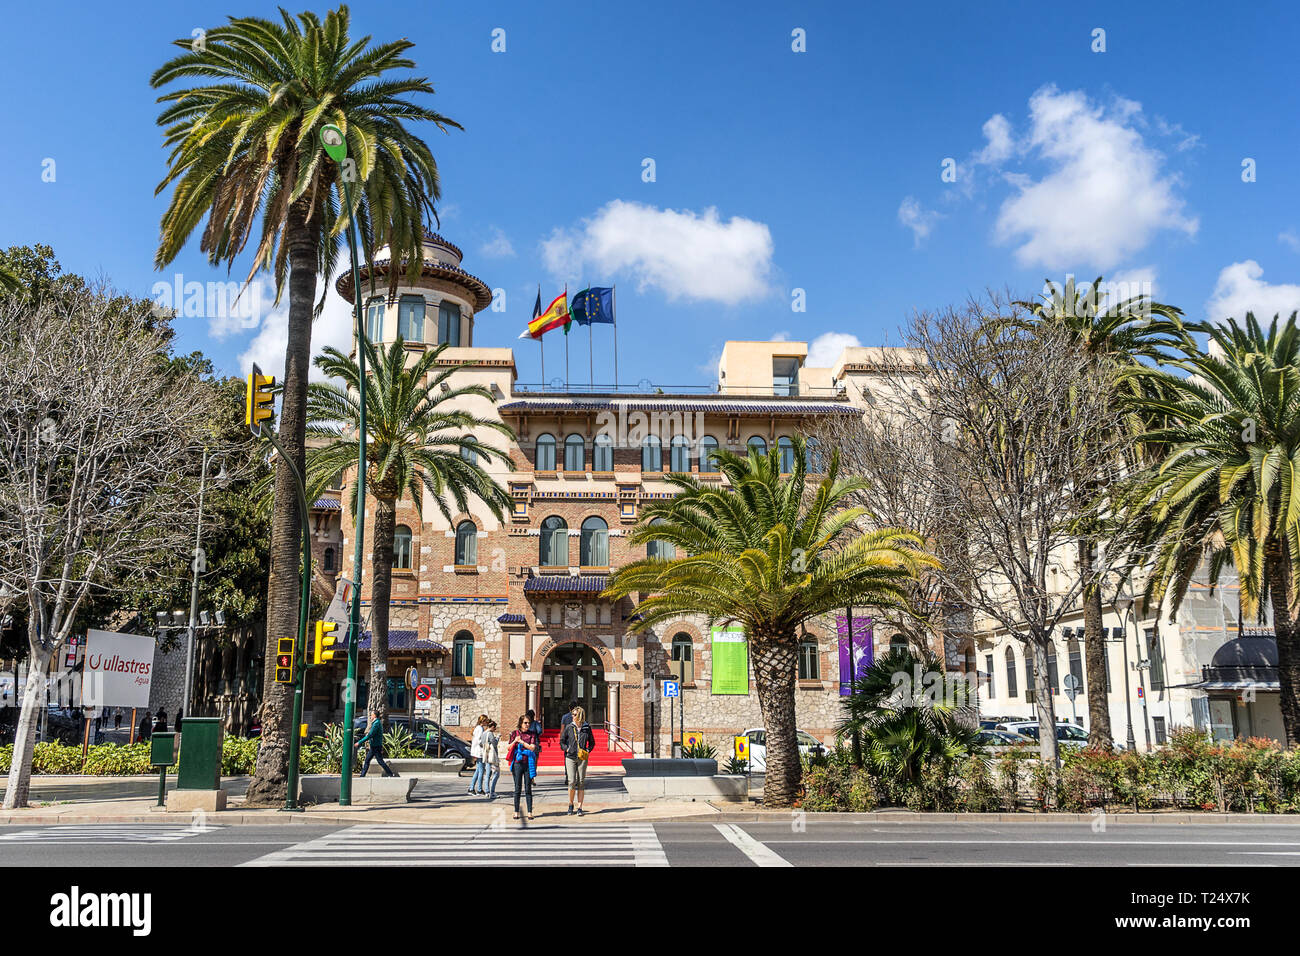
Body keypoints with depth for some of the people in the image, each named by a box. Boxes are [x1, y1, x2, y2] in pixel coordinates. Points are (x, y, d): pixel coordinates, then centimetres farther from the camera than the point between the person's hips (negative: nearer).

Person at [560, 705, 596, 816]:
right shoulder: (568, 727, 1)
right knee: (572, 782, -7)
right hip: (570, 757, -1)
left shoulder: (587, 727, 3)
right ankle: (571, 804, 14)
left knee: (581, 782, 2)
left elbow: (592, 742, 16)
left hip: (582, 758, 1)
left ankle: (579, 808, 8)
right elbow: (562, 741, 11)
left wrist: (588, 750, 2)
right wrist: (566, 749, -3)